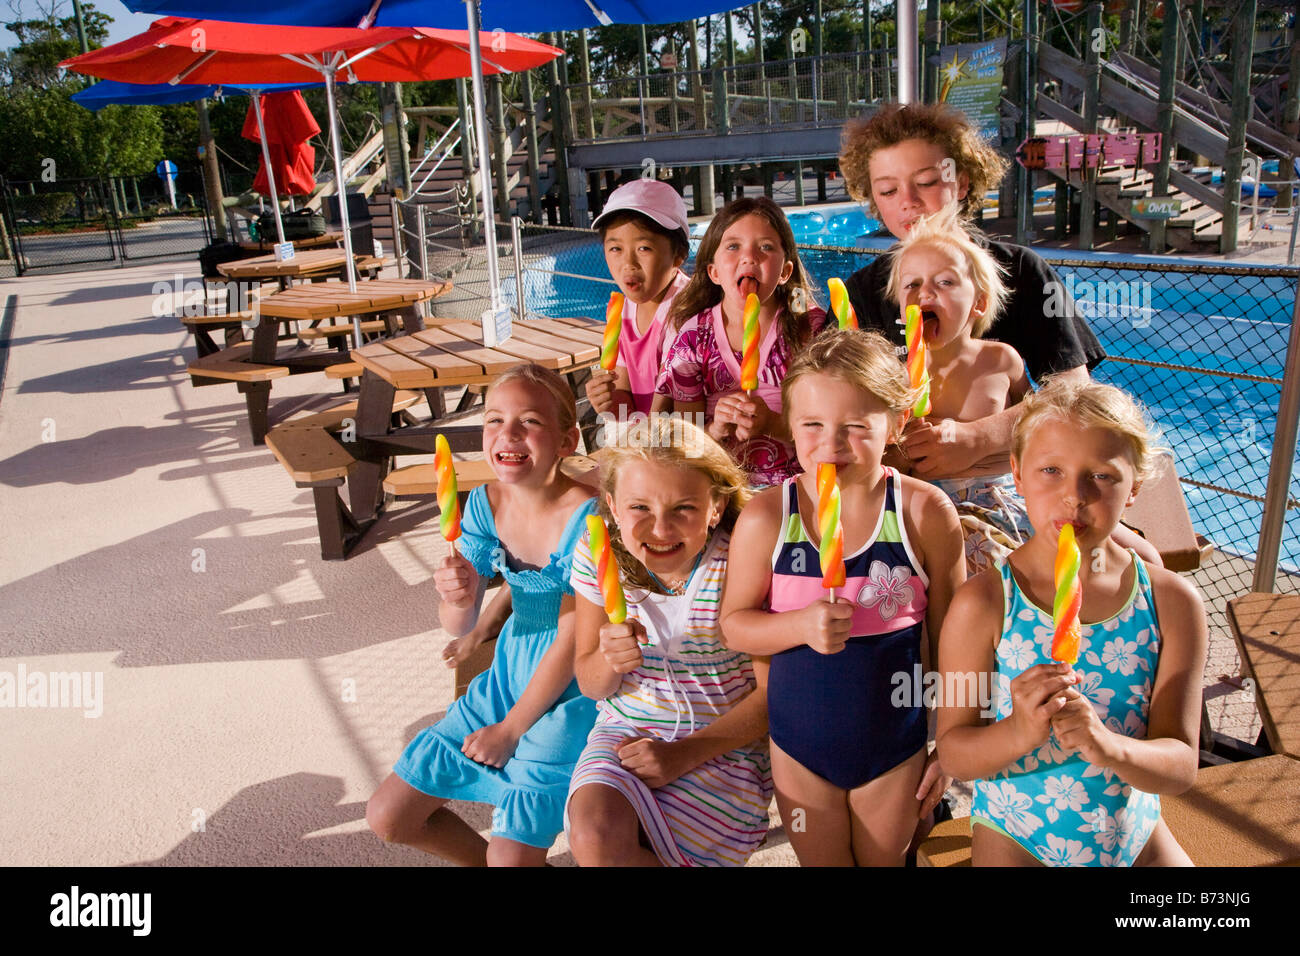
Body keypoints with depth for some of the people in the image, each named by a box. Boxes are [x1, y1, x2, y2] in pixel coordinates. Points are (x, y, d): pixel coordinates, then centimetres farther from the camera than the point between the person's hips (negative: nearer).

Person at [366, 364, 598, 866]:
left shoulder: (585, 515, -24)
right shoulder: (485, 503, -6)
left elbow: (572, 638, -18)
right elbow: (458, 627, -4)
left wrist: (510, 729, -9)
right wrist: (458, 599, -30)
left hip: (570, 688, -6)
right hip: (510, 671, 6)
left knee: (510, 853, -13)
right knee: (387, 817, 7)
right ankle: (493, 853, 29)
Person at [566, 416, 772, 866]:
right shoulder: (596, 557, -8)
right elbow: (590, 684, 3)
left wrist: (686, 753, -17)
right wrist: (609, 660, -22)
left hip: (722, 744, -3)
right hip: (626, 729, 3)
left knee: (599, 845, -22)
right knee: (593, 835, -27)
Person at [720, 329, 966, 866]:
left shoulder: (926, 513, -15)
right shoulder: (765, 518, -15)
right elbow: (734, 624, -5)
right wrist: (801, 625, -24)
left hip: (895, 745, 0)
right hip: (800, 742, 1)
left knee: (884, 861, 23)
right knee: (819, 862, 22)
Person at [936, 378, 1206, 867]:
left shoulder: (1172, 602, -11)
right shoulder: (982, 604, -19)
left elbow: (1181, 766, -11)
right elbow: (954, 753, -14)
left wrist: (1110, 747, -32)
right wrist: (1020, 733, -34)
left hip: (1137, 838, 3)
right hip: (1015, 843, -2)